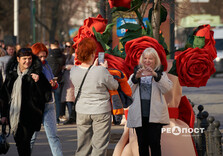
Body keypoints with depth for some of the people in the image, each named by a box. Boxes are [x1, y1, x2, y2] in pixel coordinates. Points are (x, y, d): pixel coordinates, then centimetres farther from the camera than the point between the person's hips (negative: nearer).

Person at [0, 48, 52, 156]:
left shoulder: (36, 74, -5)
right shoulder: (11, 73, 8)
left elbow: (47, 96, -9)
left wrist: (38, 81, -23)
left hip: (29, 117, -5)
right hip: (14, 115, 5)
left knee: (25, 142, -10)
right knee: (18, 142, 10)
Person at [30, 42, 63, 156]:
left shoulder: (46, 66, 10)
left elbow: (54, 86, 19)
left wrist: (54, 84, -4)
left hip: (48, 105, 4)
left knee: (53, 136, 2)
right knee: (31, 137, 3)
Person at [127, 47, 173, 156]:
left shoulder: (161, 75, 10)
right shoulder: (135, 74, 16)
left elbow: (167, 88, -10)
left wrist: (156, 75, -22)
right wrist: (136, 78, -13)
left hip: (154, 114, -2)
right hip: (139, 115, 2)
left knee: (154, 143, -10)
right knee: (142, 144, 5)